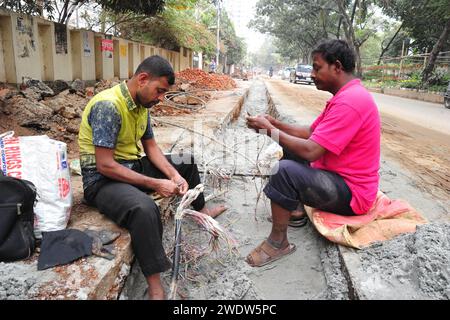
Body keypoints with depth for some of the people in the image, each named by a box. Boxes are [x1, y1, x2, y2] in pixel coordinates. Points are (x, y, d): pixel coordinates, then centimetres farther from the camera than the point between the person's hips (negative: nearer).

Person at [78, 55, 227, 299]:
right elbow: (105, 165, -28)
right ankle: (155, 289, -26)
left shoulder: (141, 104, 2)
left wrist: (174, 175, -7)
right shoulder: (108, 105, -25)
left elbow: (151, 146, 8)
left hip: (134, 165, 9)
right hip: (102, 179, -9)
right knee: (144, 208, -40)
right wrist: (155, 184, -26)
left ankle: (201, 211, 40)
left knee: (186, 163, 17)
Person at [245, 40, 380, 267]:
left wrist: (270, 130, -19)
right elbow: (310, 133, 10)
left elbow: (311, 151, -29)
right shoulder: (346, 95, 10)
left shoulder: (350, 101, -25)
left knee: (284, 171, -30)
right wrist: (275, 124, -2)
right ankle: (296, 210, 17)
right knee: (290, 149, 17)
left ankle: (278, 243, -11)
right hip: (340, 176, 11)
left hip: (352, 193, -11)